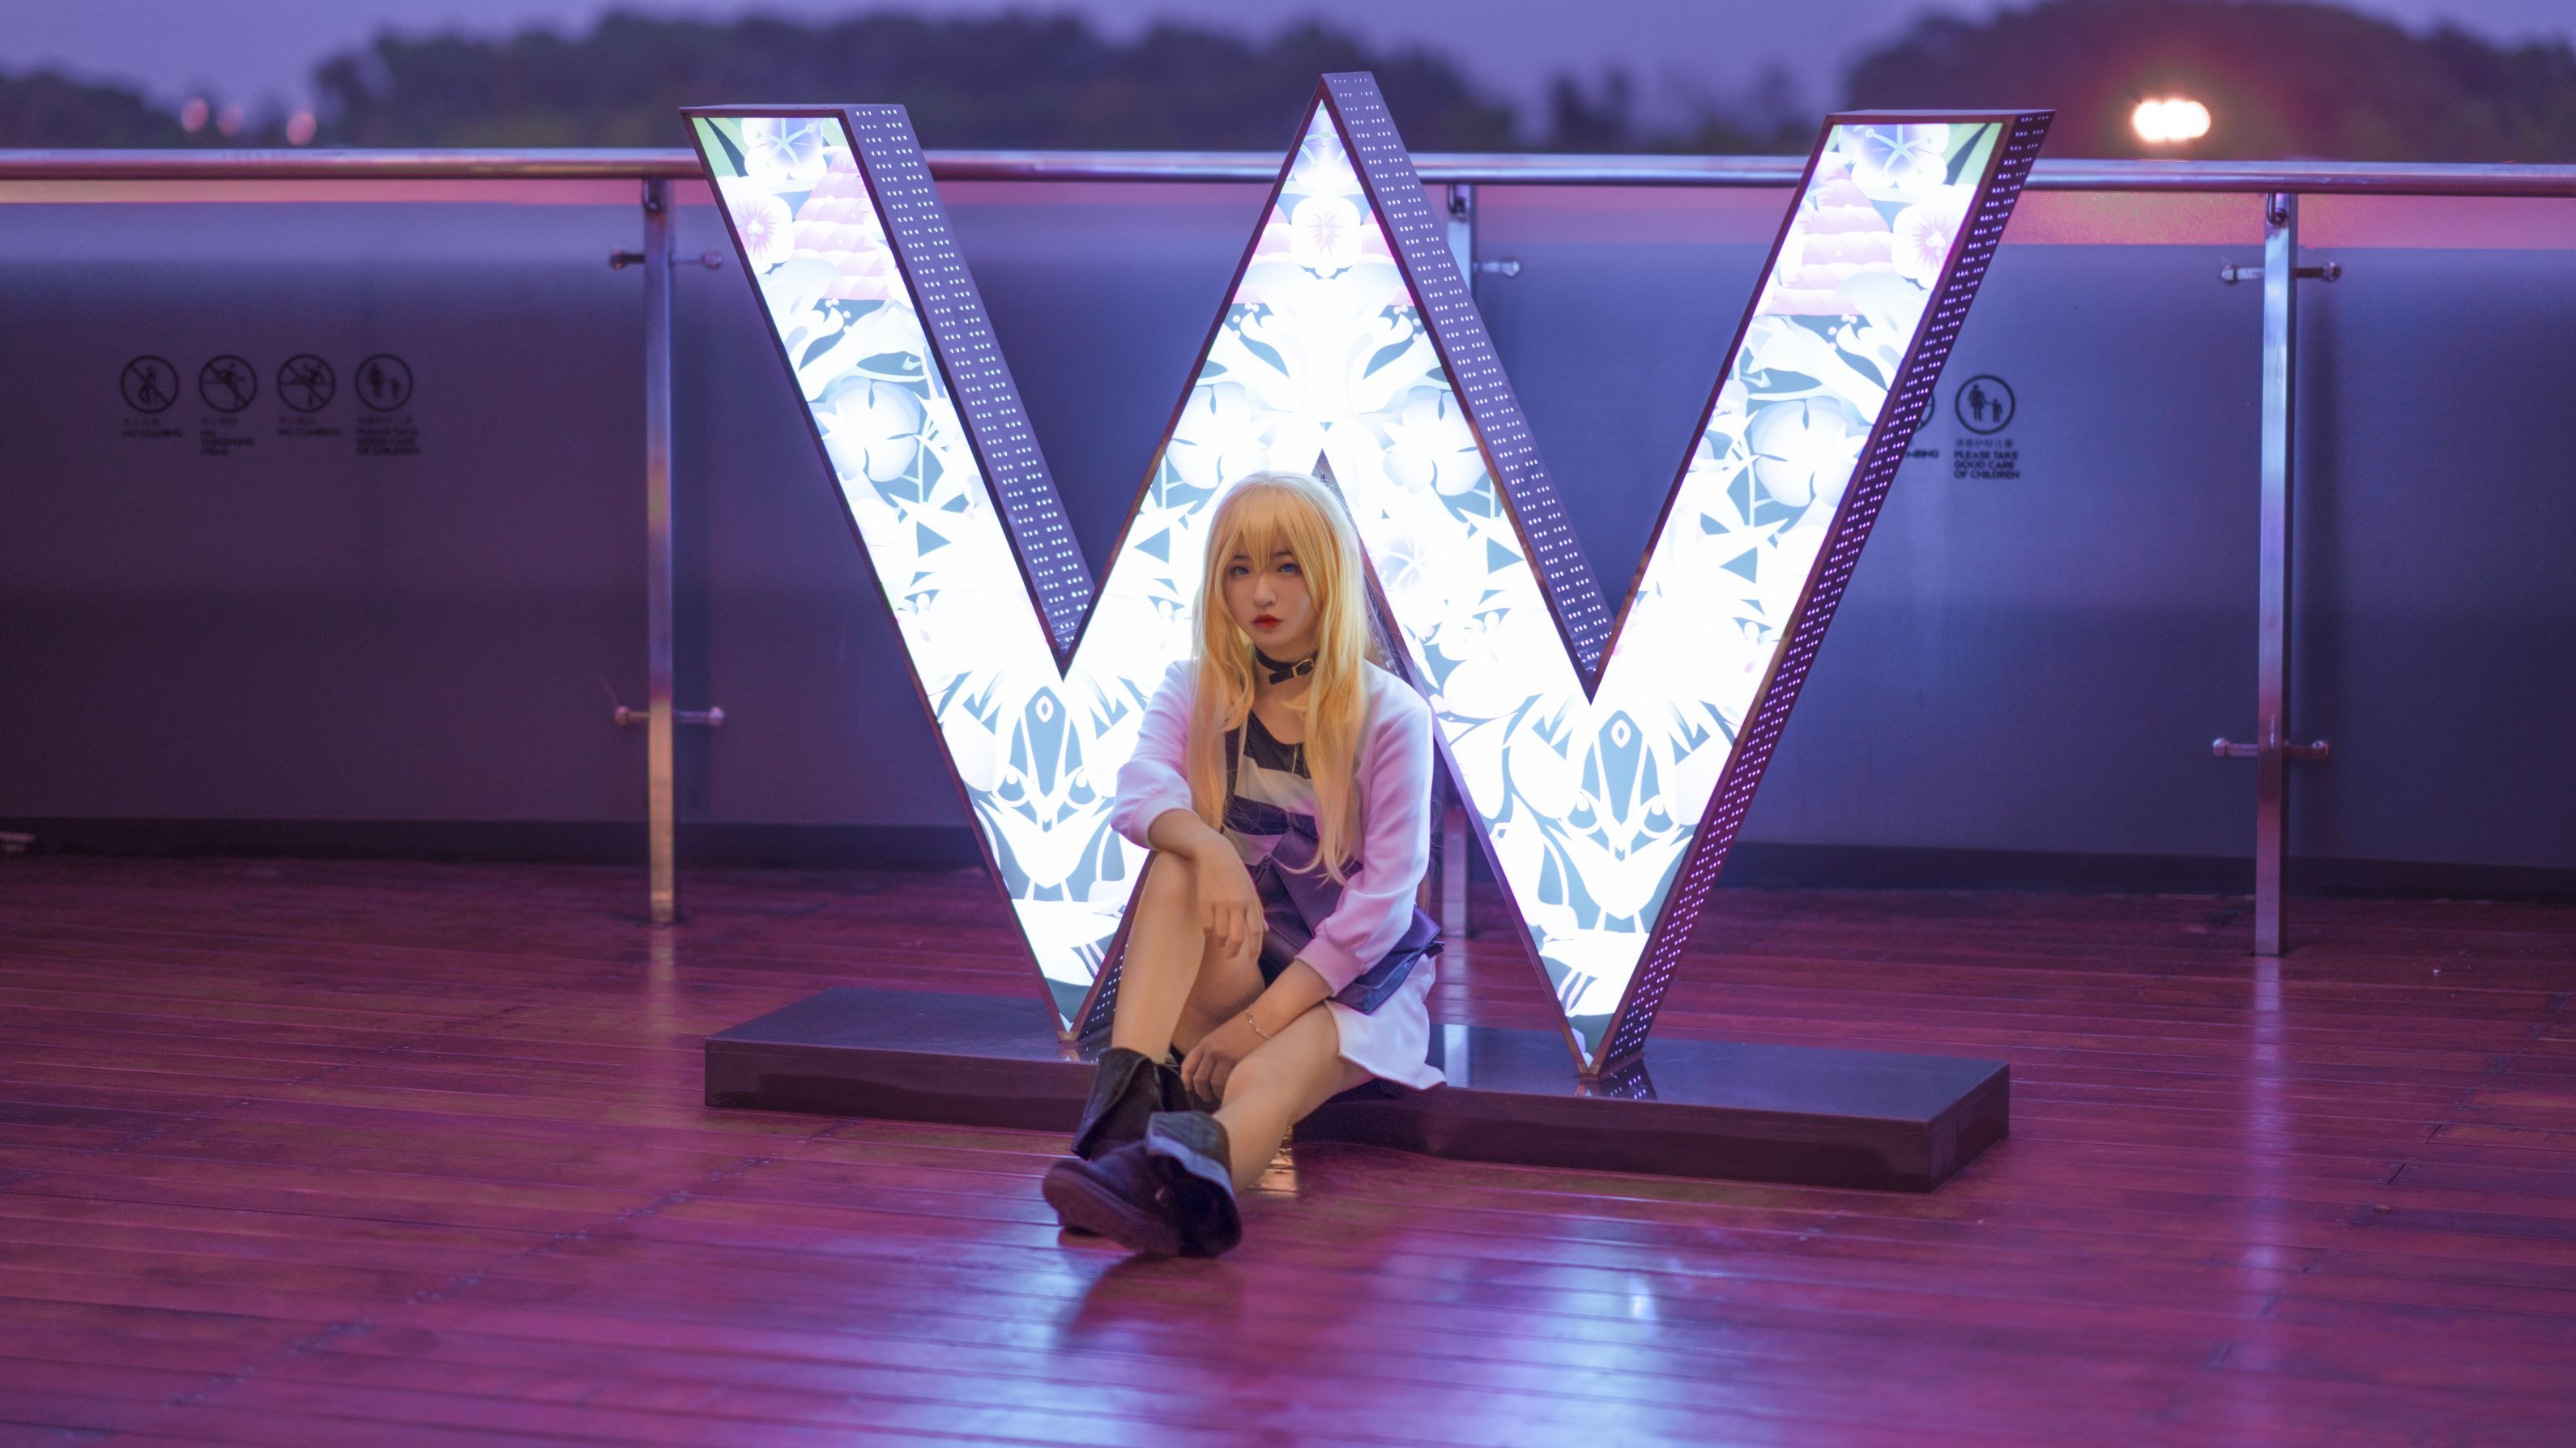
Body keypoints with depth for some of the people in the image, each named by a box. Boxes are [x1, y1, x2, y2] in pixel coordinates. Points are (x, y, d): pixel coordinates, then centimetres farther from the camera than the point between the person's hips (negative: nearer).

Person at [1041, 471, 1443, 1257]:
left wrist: (1263, 1017, -24)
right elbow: (1138, 793, -18)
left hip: (1347, 981, -4)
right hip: (1230, 971, 4)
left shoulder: (1390, 716, -9)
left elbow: (1386, 896, -15)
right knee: (1181, 862, -27)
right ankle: (1125, 1093, -46)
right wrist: (1207, 846, -42)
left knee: (1268, 1078, -38)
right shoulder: (1195, 691, 3)